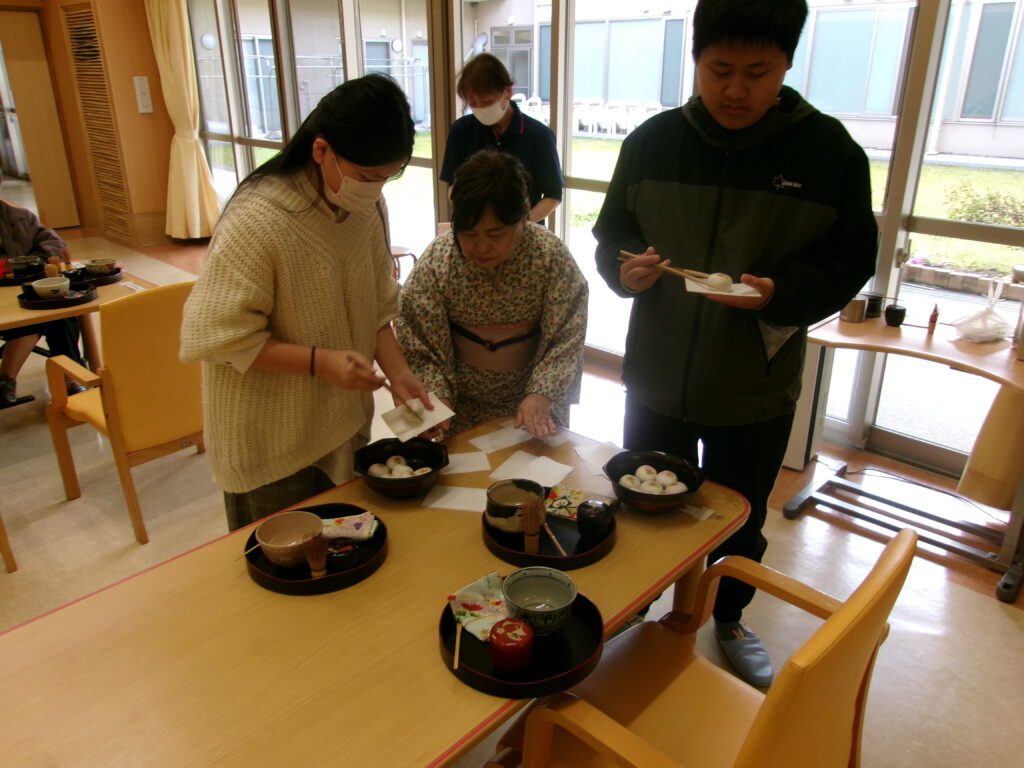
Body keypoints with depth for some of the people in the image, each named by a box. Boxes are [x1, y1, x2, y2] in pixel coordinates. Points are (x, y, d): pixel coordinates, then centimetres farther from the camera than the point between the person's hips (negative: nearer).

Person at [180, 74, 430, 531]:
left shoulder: (369, 208, -3)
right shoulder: (256, 221, -25)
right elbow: (221, 336, -21)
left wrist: (397, 371, -9)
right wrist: (320, 361, -28)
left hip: (345, 423, 6)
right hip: (271, 445, -6)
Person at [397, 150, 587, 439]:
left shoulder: (552, 255, -17)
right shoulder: (435, 263, -18)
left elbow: (566, 339, -14)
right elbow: (418, 348, -13)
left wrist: (542, 395, -26)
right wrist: (436, 399, -26)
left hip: (532, 400, 1)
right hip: (461, 404, 0)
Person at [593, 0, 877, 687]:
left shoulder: (829, 152, -10)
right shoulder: (653, 141, -4)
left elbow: (849, 262, -6)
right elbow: (611, 235, 4)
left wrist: (778, 292, -25)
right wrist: (627, 268, -18)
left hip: (757, 390, -1)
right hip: (655, 376, 2)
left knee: (741, 520, 19)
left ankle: (730, 618, 48)